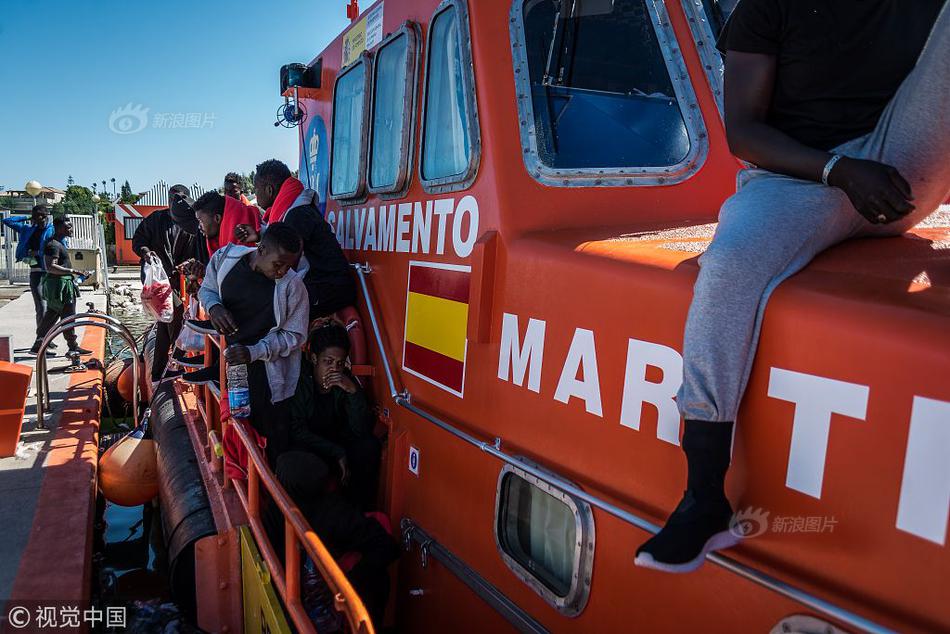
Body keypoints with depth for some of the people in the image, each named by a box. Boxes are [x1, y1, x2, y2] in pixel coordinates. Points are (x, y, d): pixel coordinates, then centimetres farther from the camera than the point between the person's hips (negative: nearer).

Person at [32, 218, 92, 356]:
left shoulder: (59, 242, 16)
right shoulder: (53, 245, -17)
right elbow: (50, 267, -26)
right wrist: (73, 271, -27)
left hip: (63, 283, 11)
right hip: (59, 284, -11)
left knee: (51, 316, 14)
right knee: (68, 316, -4)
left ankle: (37, 346, 19)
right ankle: (73, 346, 2)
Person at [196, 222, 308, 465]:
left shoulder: (293, 286, -18)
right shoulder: (224, 258, -9)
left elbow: (294, 335, -12)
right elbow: (207, 289, 10)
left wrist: (254, 352, -24)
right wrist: (214, 306, -14)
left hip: (268, 376, -3)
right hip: (228, 360, 3)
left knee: (275, 439, 4)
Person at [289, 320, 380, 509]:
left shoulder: (346, 381, -9)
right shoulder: (298, 380, -18)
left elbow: (363, 431, -17)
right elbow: (297, 432, -19)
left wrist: (353, 391, -31)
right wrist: (337, 453, -24)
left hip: (337, 442, 4)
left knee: (370, 446, -22)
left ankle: (360, 511, -7)